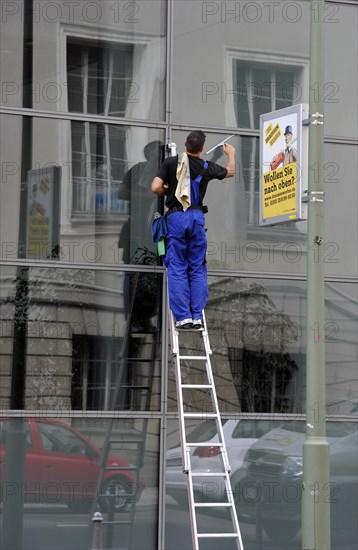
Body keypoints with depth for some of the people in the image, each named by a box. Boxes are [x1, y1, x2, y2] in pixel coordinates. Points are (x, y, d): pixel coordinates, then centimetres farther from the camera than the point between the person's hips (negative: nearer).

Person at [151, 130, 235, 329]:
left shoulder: (170, 162, -1)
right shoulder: (206, 167, 6)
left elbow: (156, 188, -8)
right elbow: (230, 172, 25)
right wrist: (231, 154, 46)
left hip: (176, 217, -1)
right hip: (197, 216, 1)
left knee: (177, 269, 1)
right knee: (198, 268, 8)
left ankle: (183, 316, -5)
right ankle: (197, 316, 3)